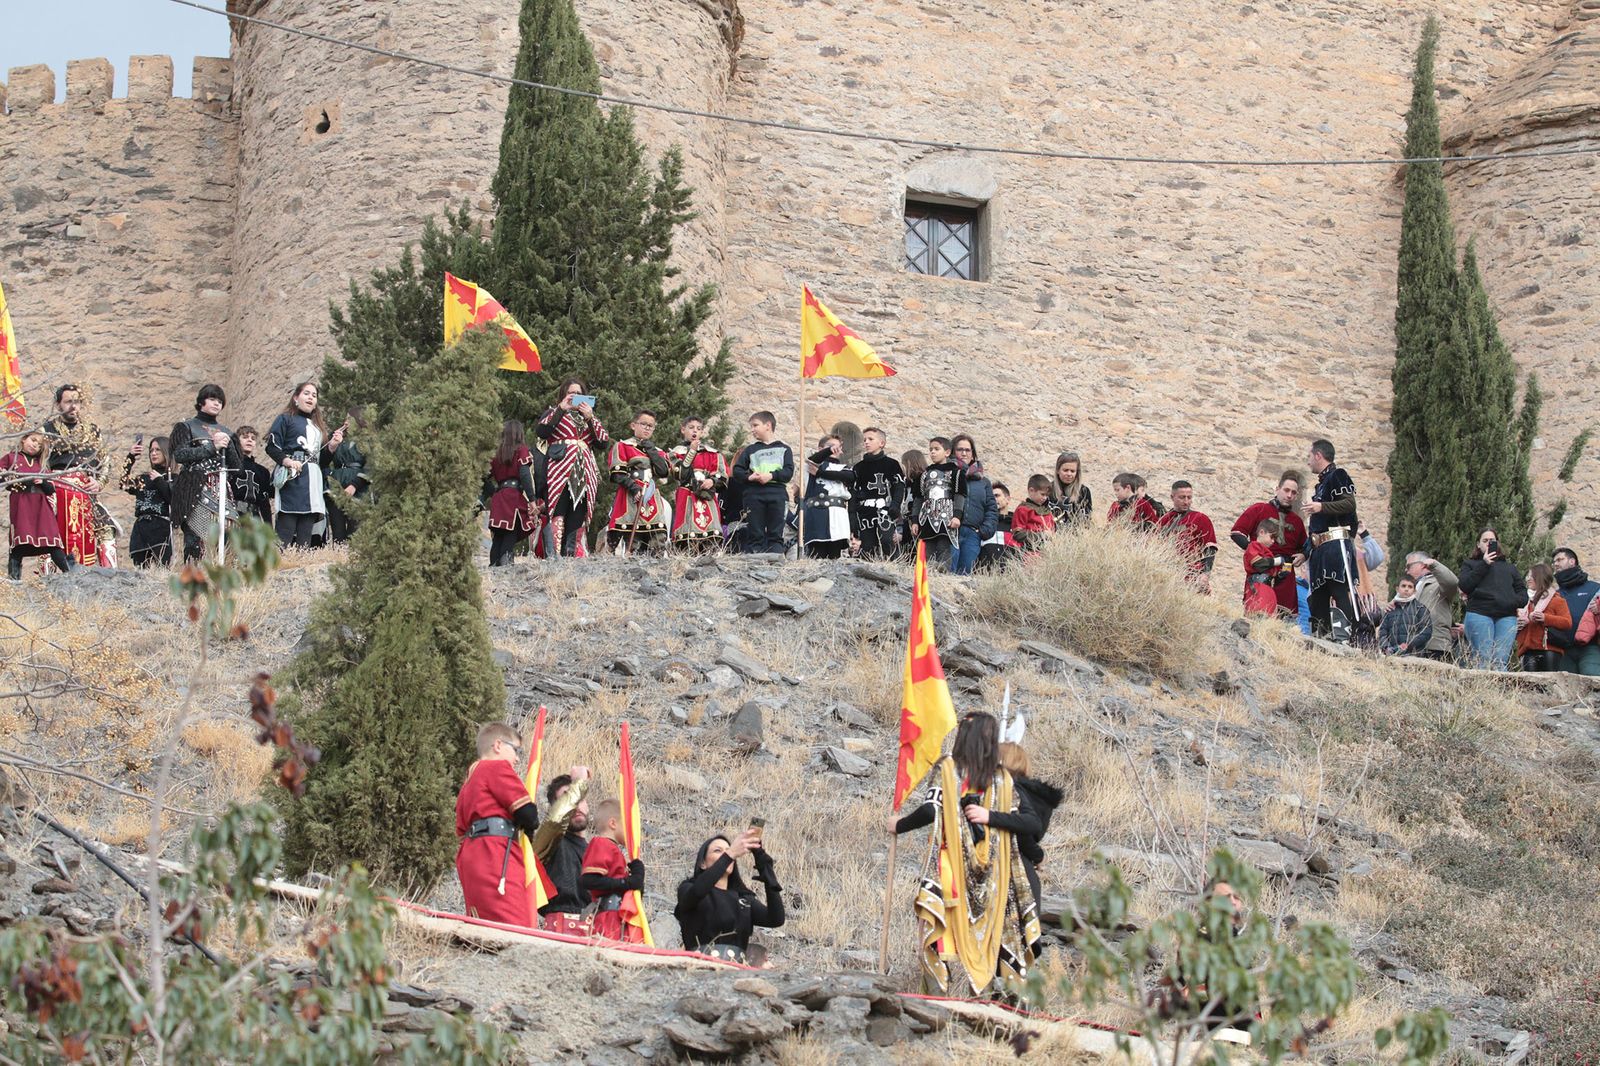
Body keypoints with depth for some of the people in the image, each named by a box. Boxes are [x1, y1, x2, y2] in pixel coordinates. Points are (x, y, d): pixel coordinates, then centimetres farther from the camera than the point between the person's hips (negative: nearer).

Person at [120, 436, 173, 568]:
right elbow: (125, 484, 5)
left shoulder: (173, 477, 6)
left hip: (161, 531, -5)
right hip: (140, 531, 5)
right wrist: (130, 457, 4)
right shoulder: (143, 478, 22)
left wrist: (159, 481, -4)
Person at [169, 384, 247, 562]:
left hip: (222, 492, 4)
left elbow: (238, 467, 18)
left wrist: (228, 444, 2)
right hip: (195, 492, -4)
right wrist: (212, 447, -7)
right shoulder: (186, 427, 11)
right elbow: (179, 455, -7)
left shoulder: (225, 432, 25)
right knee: (196, 537, -18)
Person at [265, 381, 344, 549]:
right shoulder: (285, 419, 9)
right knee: (286, 530, -15)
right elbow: (272, 447, -4)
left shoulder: (318, 426, 27)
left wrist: (332, 447, 7)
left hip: (313, 481, 7)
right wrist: (287, 461, -20)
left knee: (306, 536, 0)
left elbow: (323, 460, 26)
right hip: (292, 478, -7)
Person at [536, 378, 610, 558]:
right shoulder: (553, 412, 15)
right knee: (558, 516, -16)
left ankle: (577, 555, -1)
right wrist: (561, 409, -7)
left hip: (584, 473, 4)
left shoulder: (588, 415, 25)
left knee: (578, 517, -1)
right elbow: (540, 431, -7)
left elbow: (604, 441, 10)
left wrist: (590, 418, 0)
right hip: (560, 470, -4)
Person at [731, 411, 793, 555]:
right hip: (753, 494, 1)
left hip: (777, 495, -1)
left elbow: (789, 472, 1)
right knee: (754, 534, -2)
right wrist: (749, 477, -11)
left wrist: (771, 476, -15)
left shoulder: (783, 449, 12)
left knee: (776, 535, -3)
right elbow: (737, 471, 9)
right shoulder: (750, 449, 17)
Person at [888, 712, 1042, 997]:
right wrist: (991, 816, 0)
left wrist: (899, 825, 1)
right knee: (989, 930, 6)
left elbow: (930, 811, -14)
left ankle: (945, 992, -8)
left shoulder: (946, 768, 0)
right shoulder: (1003, 778, 8)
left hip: (953, 869, -3)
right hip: (992, 877, 3)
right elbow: (1035, 826, -2)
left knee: (950, 930, -1)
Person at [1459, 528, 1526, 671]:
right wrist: (1484, 564, 0)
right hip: (1479, 615, -2)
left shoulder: (1509, 568, 29)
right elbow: (1465, 586, 2)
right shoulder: (1470, 564, 21)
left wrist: (1513, 602, -3)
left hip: (1506, 617, 2)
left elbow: (1522, 592, 20)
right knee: (1483, 661, -15)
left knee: (1501, 662, -13)